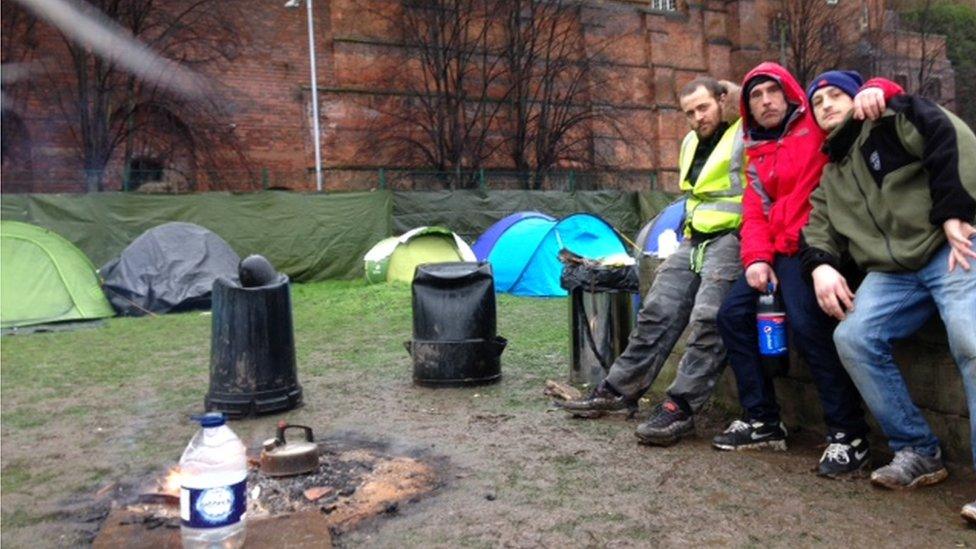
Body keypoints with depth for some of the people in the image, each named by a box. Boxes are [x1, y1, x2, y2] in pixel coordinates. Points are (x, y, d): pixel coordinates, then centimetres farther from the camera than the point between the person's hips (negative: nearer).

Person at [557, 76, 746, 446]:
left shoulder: (745, 138, -6)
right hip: (694, 239, 8)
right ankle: (618, 390, 10)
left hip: (731, 239, -8)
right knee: (656, 312, 4)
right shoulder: (690, 143, 19)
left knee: (707, 321, -21)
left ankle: (680, 408, -20)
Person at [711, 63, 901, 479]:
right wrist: (756, 258, -6)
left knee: (806, 325, -27)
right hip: (779, 254, 8)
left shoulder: (817, 126, 4)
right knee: (733, 314, -2)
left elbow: (885, 90, -2)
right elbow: (754, 215, 12)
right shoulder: (757, 156, 22)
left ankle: (849, 435, -14)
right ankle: (762, 421, 7)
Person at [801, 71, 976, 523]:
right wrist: (821, 266, -8)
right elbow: (820, 227, 14)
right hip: (893, 273, 6)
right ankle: (918, 452, -6)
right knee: (852, 338, -17)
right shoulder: (830, 174, 23)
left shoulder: (892, 117, 5)